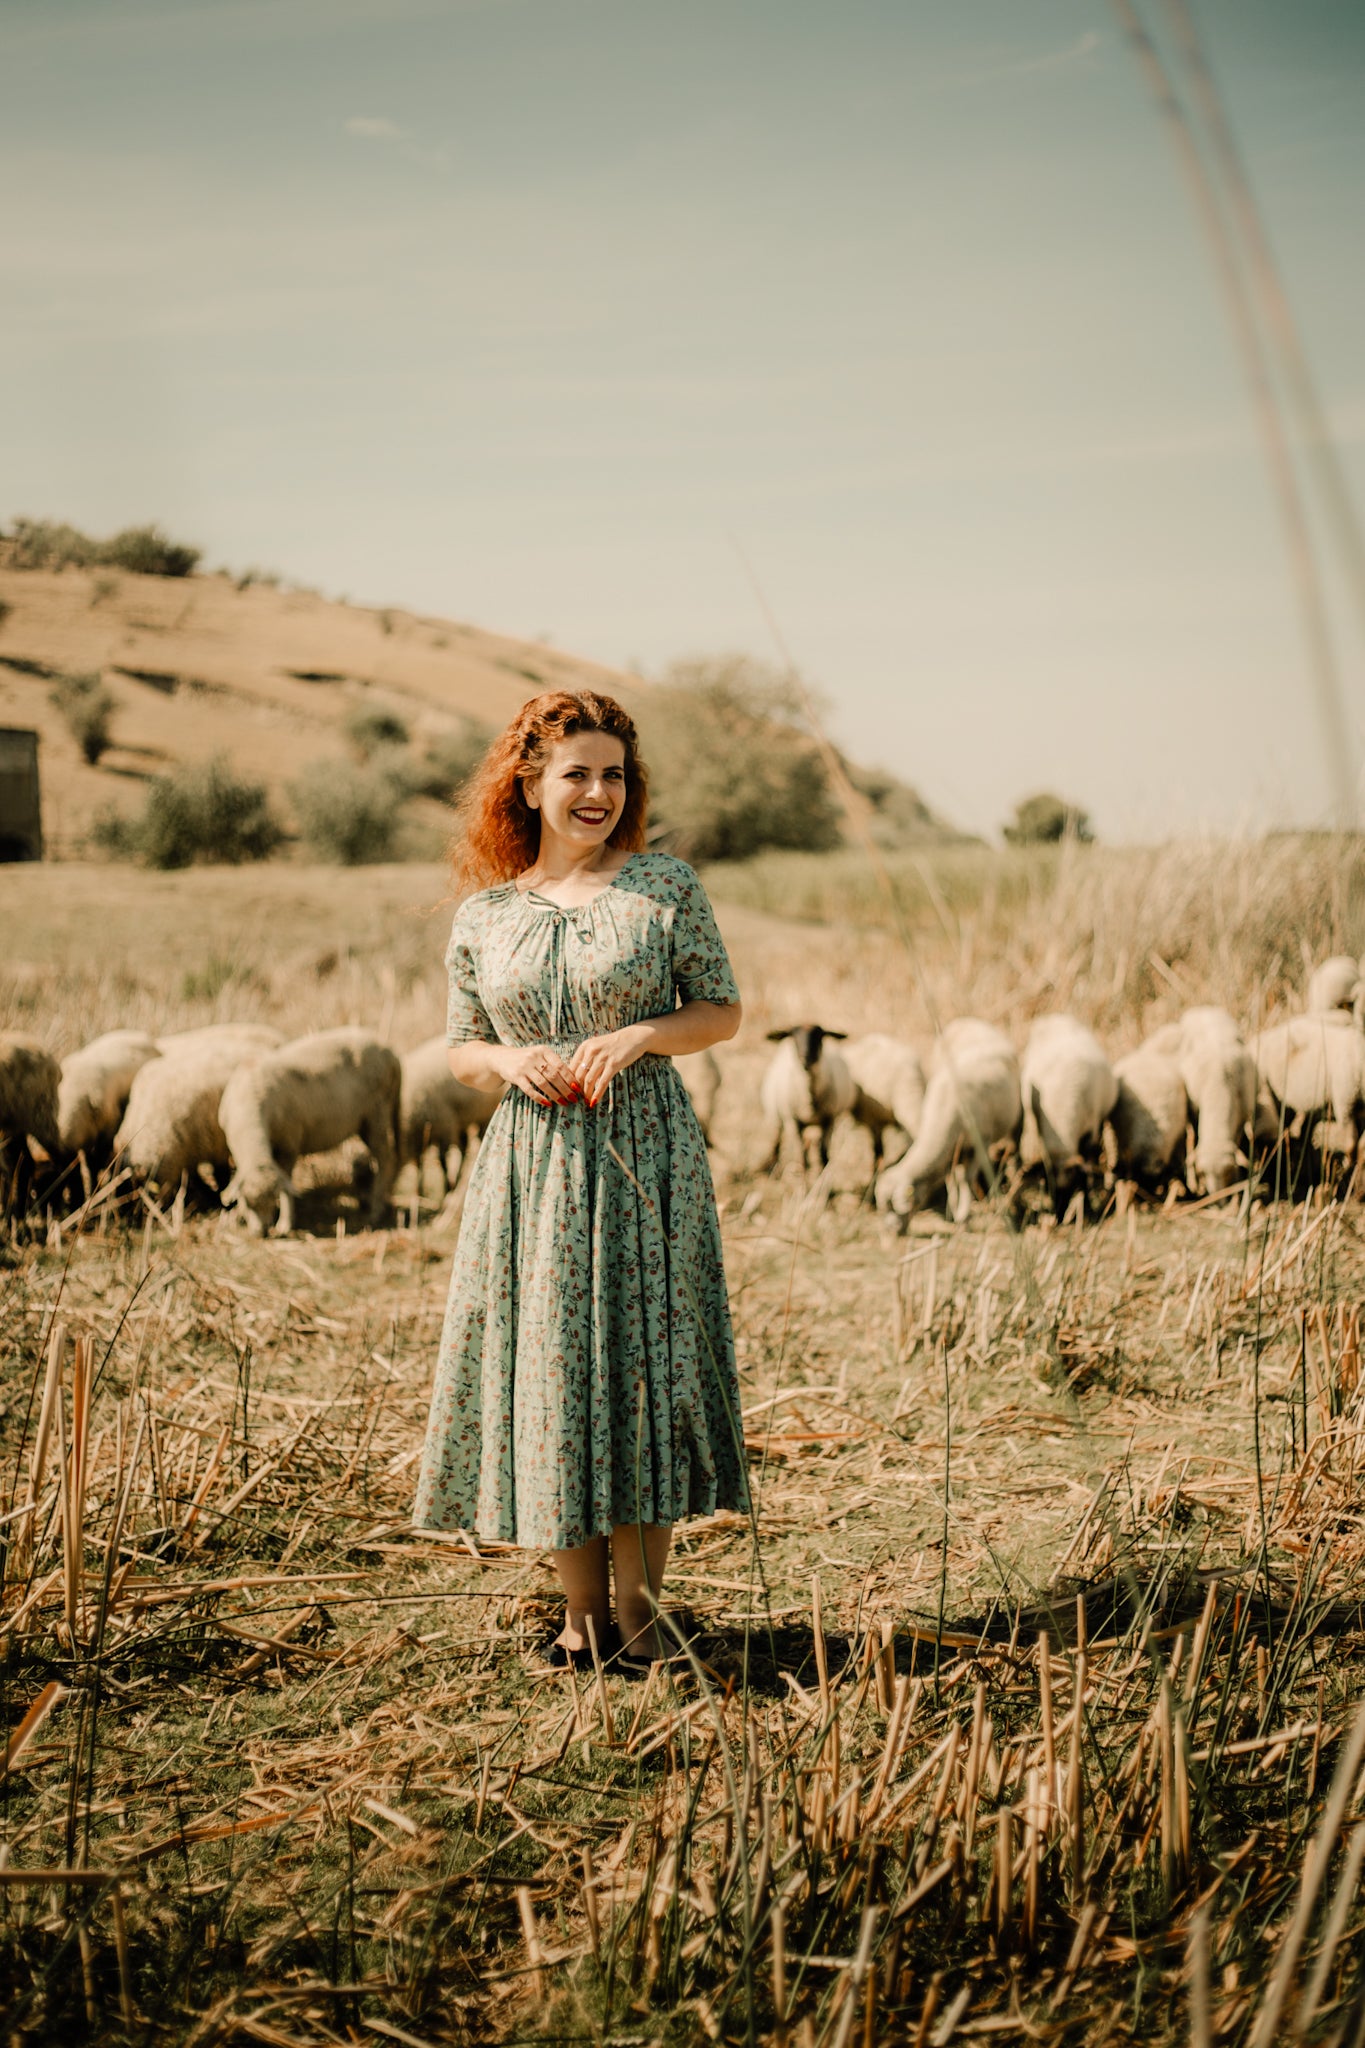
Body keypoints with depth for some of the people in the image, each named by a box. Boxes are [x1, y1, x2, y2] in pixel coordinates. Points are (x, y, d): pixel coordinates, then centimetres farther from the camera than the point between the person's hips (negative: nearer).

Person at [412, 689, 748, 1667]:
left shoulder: (666, 885, 1)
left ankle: (639, 1606, 12)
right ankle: (582, 1613, 16)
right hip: (532, 1162, 2)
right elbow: (461, 1050, 14)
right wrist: (509, 1061, -8)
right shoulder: (483, 916, 7)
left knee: (645, 1363, -2)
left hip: (646, 1155, -2)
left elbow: (724, 1010, 5)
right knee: (547, 1367, 4)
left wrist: (641, 1035, -13)